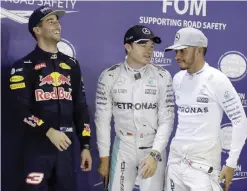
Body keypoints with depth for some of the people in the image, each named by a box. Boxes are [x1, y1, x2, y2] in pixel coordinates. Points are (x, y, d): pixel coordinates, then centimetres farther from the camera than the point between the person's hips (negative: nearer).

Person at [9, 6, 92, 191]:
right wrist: (49, 132, -20)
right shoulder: (24, 66, -2)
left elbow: (81, 107, 11)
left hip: (66, 147, 4)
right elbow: (22, 110, -11)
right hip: (38, 149, -4)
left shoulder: (71, 64, 12)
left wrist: (85, 145, 8)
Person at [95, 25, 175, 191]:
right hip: (123, 148, 0)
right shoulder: (109, 76, -5)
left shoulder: (162, 76, -5)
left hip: (154, 148, 0)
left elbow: (166, 120, -5)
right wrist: (104, 157, 0)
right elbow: (102, 119, -1)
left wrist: (154, 154, -13)